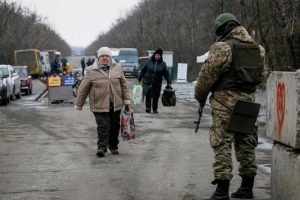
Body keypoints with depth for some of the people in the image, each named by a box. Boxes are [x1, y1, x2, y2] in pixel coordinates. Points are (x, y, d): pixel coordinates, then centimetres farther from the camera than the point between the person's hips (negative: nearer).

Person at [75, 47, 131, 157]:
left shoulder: (117, 68, 6)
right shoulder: (92, 71, -4)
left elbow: (124, 85, 11)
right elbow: (83, 89, 1)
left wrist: (126, 100, 7)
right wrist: (79, 105, 4)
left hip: (115, 105, 4)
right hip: (99, 105, -3)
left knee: (115, 126, 11)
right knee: (103, 126, -12)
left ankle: (113, 146, 26)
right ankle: (102, 148, -5)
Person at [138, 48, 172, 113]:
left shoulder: (163, 64, 2)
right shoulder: (149, 61, -1)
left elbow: (166, 74, 4)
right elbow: (143, 70, 5)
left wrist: (169, 83, -1)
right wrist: (139, 79, 5)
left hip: (157, 83, 1)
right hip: (147, 82, -1)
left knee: (156, 96, 6)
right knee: (148, 94, -17)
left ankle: (155, 109, 20)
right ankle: (148, 108, -18)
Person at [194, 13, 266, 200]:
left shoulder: (222, 47, -10)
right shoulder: (257, 48, 10)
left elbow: (207, 75, -9)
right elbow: (261, 76, 15)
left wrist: (200, 96, 6)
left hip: (226, 100, -6)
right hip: (249, 100, 6)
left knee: (222, 144, -3)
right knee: (246, 144, 14)